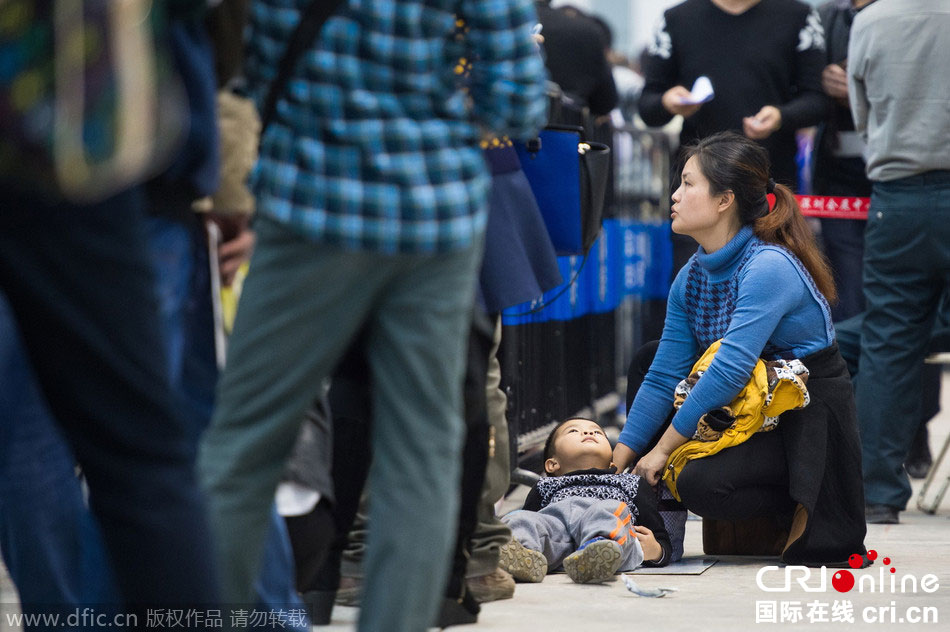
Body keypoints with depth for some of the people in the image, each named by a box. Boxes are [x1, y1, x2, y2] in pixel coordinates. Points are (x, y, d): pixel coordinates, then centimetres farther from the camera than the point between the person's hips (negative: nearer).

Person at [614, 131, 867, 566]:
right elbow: (663, 378, 3)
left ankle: (805, 511, -2)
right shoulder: (692, 277, 4)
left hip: (811, 424, -9)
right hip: (751, 413, 9)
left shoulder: (770, 267, -21)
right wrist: (617, 465, -4)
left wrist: (664, 447, -22)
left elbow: (730, 370, -27)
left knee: (701, 484, -27)